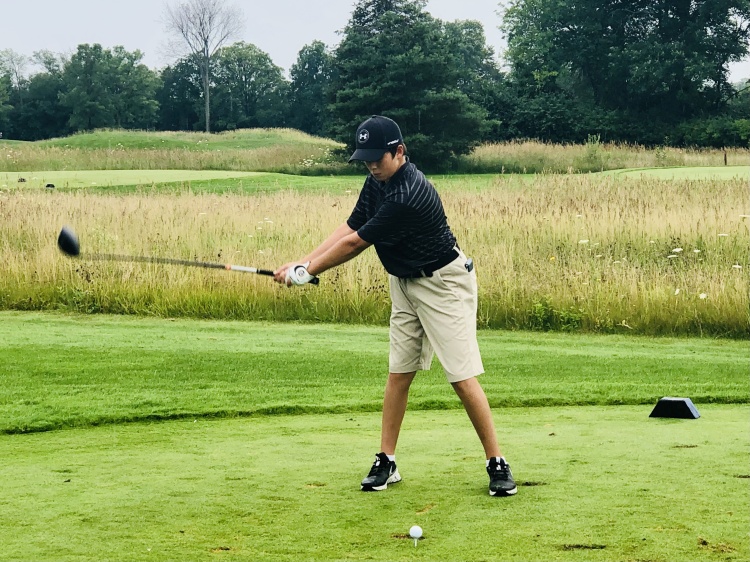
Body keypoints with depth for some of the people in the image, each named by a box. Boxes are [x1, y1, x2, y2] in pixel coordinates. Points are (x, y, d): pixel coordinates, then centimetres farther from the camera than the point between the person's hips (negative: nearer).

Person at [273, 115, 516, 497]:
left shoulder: (409, 196, -29)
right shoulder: (378, 180, 0)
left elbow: (355, 244, -23)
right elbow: (349, 227, 2)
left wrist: (307, 271, -12)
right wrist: (303, 262, -9)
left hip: (443, 285, -9)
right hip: (406, 284, 9)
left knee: (462, 376, -10)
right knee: (398, 373, 7)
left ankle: (497, 464, -2)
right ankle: (386, 462, 11)